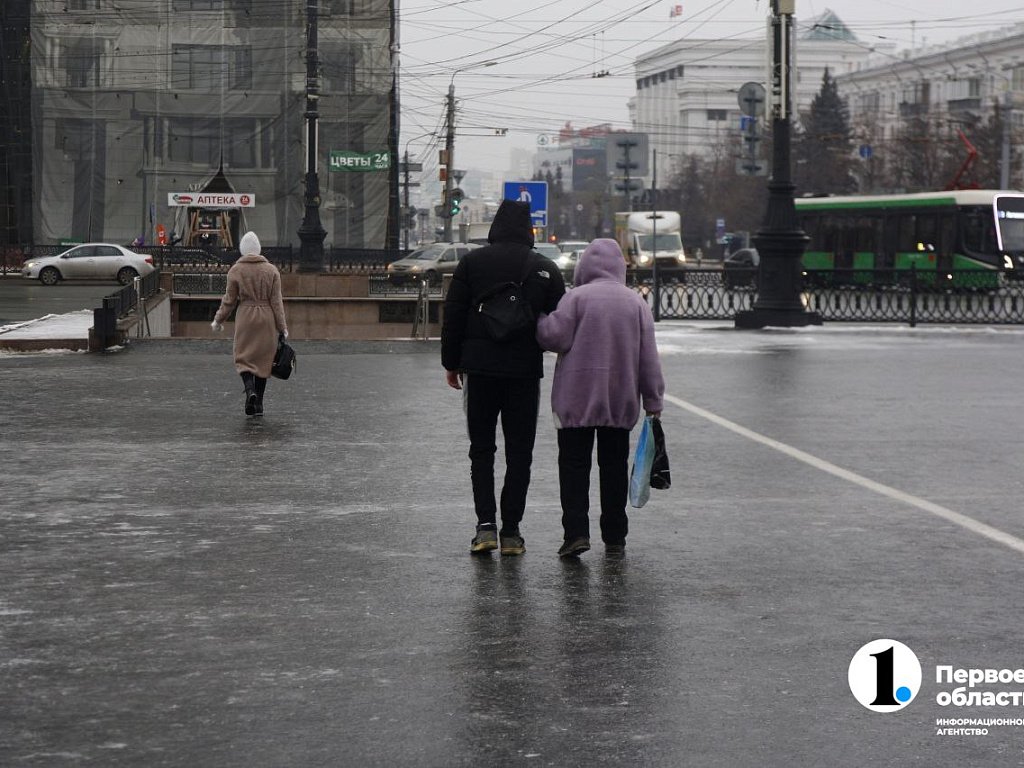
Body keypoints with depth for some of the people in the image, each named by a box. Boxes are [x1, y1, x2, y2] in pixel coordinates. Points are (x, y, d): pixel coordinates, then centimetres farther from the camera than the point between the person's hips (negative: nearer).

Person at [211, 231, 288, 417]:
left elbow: (229, 300, 0)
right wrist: (282, 327, 4)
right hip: (267, 319, 1)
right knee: (263, 359, 9)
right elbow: (277, 301, 0)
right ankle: (259, 404, 12)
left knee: (244, 357, 7)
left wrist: (218, 320, 13)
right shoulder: (271, 270, 0)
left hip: (245, 318, -1)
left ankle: (250, 390, -21)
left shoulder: (235, 270, -3)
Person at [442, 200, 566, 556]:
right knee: (519, 452, 6)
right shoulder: (546, 269, 1)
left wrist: (451, 363, 7)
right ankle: (511, 532, 5)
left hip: (480, 368, 0)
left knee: (481, 448, 10)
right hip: (526, 370, 0)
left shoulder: (472, 262, -1)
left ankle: (486, 524, -3)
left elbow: (453, 316, 0)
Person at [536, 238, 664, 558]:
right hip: (621, 402, 3)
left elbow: (554, 337, -13)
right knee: (614, 466, 11)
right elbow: (649, 358, 3)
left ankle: (576, 532, -10)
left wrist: (538, 320, 7)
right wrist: (653, 400, 8)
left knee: (574, 464, 1)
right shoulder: (637, 302, 3)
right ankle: (614, 537, 14)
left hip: (578, 399, -3)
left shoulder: (577, 297, -8)